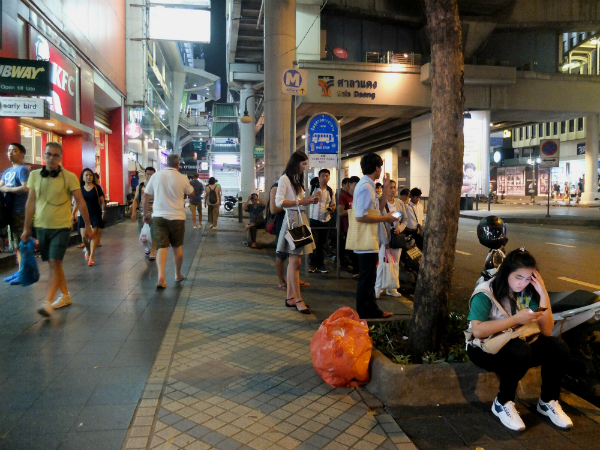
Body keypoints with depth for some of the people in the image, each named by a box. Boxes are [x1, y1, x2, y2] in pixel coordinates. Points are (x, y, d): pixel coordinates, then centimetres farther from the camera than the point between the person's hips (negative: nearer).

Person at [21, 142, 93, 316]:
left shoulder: (69, 177, -9)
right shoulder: (35, 175, 3)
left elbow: (80, 202, -7)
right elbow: (30, 203, 7)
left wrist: (88, 226, -7)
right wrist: (27, 228, 8)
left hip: (61, 227, -4)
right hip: (41, 227, 5)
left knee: (55, 263, -10)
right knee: (53, 263, 13)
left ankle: (48, 303, -6)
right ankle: (65, 296, 26)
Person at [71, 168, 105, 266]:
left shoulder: (97, 188, 1)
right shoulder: (80, 189, 7)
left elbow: (102, 201, 3)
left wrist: (103, 211, -4)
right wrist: (73, 214, 5)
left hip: (95, 214, -2)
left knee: (93, 234, -11)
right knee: (84, 236, -3)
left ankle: (91, 257, -7)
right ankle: (88, 250, 28)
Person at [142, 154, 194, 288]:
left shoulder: (156, 176, 1)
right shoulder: (182, 178, -5)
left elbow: (146, 196, 6)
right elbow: (191, 193, 11)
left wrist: (146, 214, 17)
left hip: (158, 216, 1)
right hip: (177, 217, -1)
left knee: (161, 247, 0)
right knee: (177, 247, 14)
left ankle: (161, 276, -17)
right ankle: (178, 275, 29)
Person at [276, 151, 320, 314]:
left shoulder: (297, 180, 21)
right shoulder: (284, 179, -7)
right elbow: (279, 202, -16)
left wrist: (310, 199, 6)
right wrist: (299, 202, -17)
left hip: (300, 219, 9)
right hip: (292, 220, -9)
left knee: (293, 261, 9)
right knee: (295, 262, -8)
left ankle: (290, 298, 14)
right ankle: (298, 300, -3)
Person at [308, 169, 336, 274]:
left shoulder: (330, 191, 10)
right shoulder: (312, 188, 2)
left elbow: (333, 204, 18)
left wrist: (331, 208, -6)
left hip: (325, 220, 3)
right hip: (314, 219, -3)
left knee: (322, 244, 8)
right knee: (314, 243, -3)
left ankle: (320, 265, 16)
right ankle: (312, 265, 8)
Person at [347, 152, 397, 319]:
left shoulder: (368, 186, 13)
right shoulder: (365, 187, -18)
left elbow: (378, 208, 19)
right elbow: (360, 216, -25)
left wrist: (385, 188, 12)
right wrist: (385, 218, -16)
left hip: (369, 240, 10)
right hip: (366, 241, -10)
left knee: (369, 279, 18)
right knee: (366, 280, -1)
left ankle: (372, 311, 30)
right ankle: (363, 316, 9)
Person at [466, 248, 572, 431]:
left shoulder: (527, 293, -2)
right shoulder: (486, 293, -19)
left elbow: (546, 331, -7)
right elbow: (477, 331, -29)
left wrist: (543, 294, -15)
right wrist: (516, 319, -29)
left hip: (518, 345, 6)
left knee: (558, 347, -17)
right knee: (519, 350, -36)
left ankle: (548, 402, 3)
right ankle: (502, 404, -14)